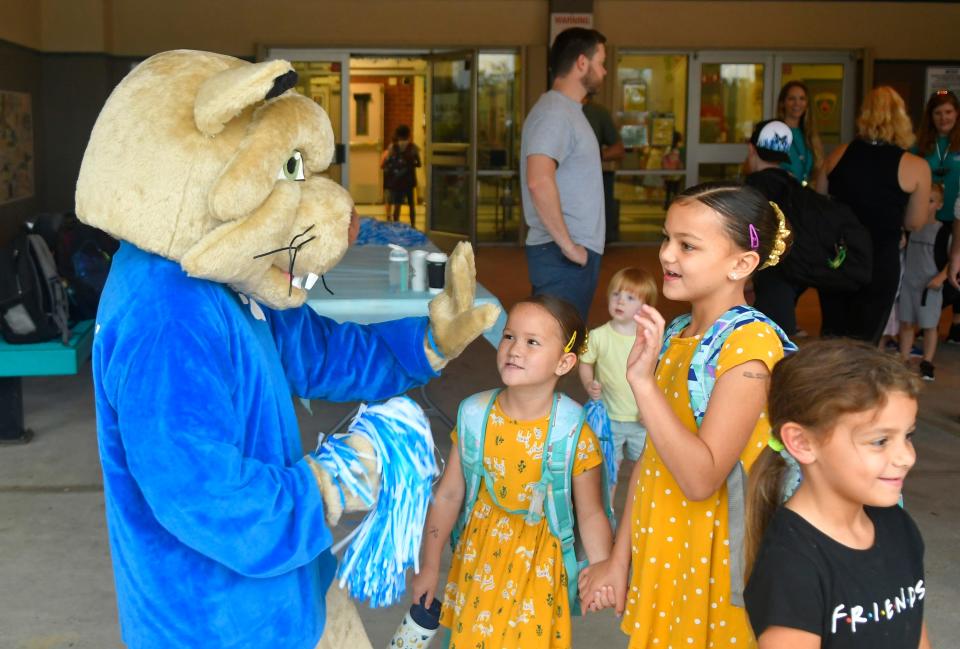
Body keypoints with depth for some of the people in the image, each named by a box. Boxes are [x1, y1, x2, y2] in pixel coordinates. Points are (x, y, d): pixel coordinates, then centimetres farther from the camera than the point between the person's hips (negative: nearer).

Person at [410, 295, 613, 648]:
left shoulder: (574, 434, -20)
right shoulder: (475, 416, -12)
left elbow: (590, 514, -12)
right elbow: (448, 494, -3)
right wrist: (429, 565, 5)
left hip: (537, 561, -3)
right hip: (479, 552, 3)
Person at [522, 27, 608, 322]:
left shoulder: (565, 110, 18)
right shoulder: (555, 112, -15)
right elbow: (539, 181, -28)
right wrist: (567, 244, -22)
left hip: (574, 251, 10)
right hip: (564, 255, -10)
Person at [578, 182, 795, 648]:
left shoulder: (749, 343, -19)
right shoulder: (675, 334, 4)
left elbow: (701, 478, -25)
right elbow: (650, 458, 8)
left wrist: (642, 381, -28)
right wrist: (619, 559, 9)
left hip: (710, 558, -7)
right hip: (657, 549, 7)